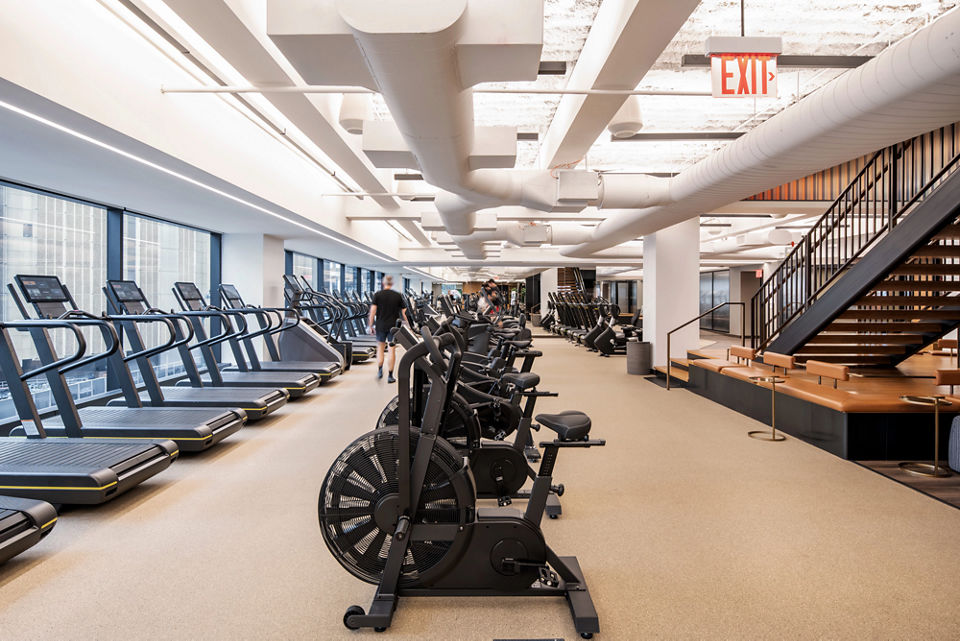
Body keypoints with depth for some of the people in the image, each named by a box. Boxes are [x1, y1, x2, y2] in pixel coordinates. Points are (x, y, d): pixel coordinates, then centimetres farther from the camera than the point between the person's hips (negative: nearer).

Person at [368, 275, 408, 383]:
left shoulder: (377, 295, -2)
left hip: (381, 325, 0)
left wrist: (370, 325, -3)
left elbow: (373, 311, -9)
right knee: (392, 350, 4)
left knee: (380, 347, 19)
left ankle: (380, 370, 18)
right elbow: (404, 312, 1)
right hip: (394, 326, 0)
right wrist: (407, 324, 9)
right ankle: (390, 376, 5)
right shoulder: (398, 296, 1)